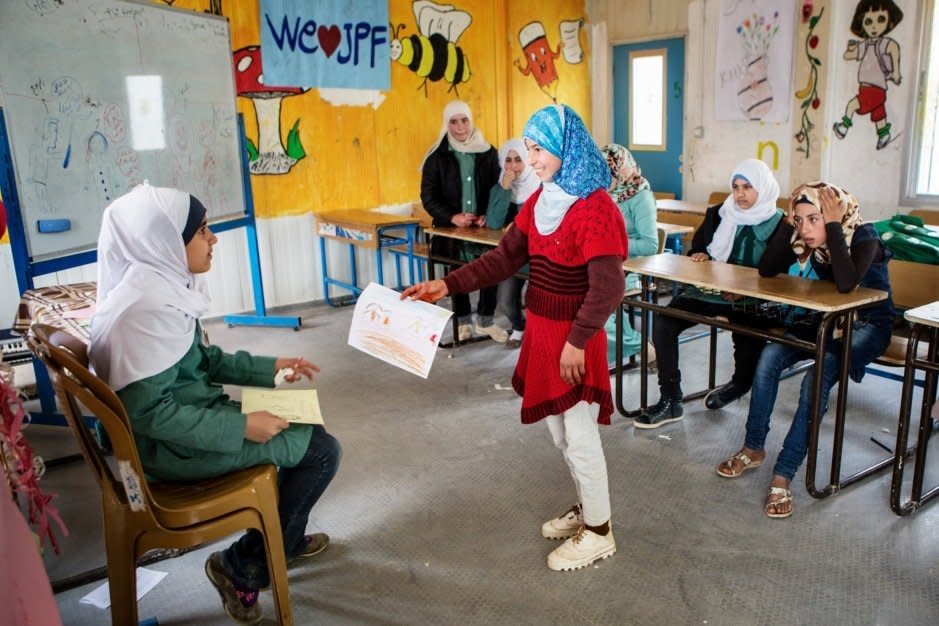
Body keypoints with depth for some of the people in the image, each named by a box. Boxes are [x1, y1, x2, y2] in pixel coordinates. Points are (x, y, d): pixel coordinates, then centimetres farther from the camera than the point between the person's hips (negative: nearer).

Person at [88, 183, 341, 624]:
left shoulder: (162, 284, 1)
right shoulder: (146, 309, -28)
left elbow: (203, 359, 12)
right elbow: (149, 412, -28)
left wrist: (269, 367, 7)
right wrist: (241, 428, -24)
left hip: (183, 416, 10)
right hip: (172, 446, -9)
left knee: (302, 425, 19)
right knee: (321, 451, -5)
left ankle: (286, 538, 35)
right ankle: (242, 568, 9)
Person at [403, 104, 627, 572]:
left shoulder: (595, 208, -19)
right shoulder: (539, 202, 7)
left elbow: (607, 288, -22)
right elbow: (505, 258, 8)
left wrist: (577, 342, -21)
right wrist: (447, 286, 2)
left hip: (575, 337, -8)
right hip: (540, 330, 8)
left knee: (579, 434, 3)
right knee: (558, 429, 19)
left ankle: (599, 532, 21)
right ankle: (585, 508, 38)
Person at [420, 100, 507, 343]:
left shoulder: (488, 152, 8)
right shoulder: (437, 156, 1)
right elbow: (428, 197, 0)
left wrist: (487, 216, -6)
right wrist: (453, 217, -13)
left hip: (482, 227, 1)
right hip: (451, 228, -1)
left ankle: (485, 320, 0)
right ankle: (463, 321, 9)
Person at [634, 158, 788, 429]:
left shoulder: (779, 224, -1)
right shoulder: (718, 215, 13)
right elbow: (695, 249, 23)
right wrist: (700, 257, -2)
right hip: (709, 290, 4)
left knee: (748, 339, -31)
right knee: (663, 319, -20)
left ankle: (740, 385, 8)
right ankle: (669, 401, -16)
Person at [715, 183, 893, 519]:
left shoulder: (864, 238, -20)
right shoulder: (805, 239, -5)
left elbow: (846, 283, -39)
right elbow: (766, 270, -14)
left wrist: (833, 227, -33)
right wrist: (789, 223, -19)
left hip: (866, 325, -5)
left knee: (817, 377, -31)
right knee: (770, 356, -21)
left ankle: (783, 475, -28)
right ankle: (753, 449, -7)